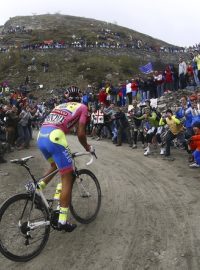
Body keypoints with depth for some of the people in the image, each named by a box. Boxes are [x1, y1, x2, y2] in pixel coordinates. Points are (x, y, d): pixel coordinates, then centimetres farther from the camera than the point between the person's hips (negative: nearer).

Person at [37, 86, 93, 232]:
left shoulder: (59, 106, 31)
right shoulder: (82, 107, 13)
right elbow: (80, 134, 4)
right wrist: (88, 147, 23)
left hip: (41, 137, 7)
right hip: (54, 138, -7)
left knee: (56, 165, 33)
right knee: (67, 177, 4)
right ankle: (63, 220, 6)